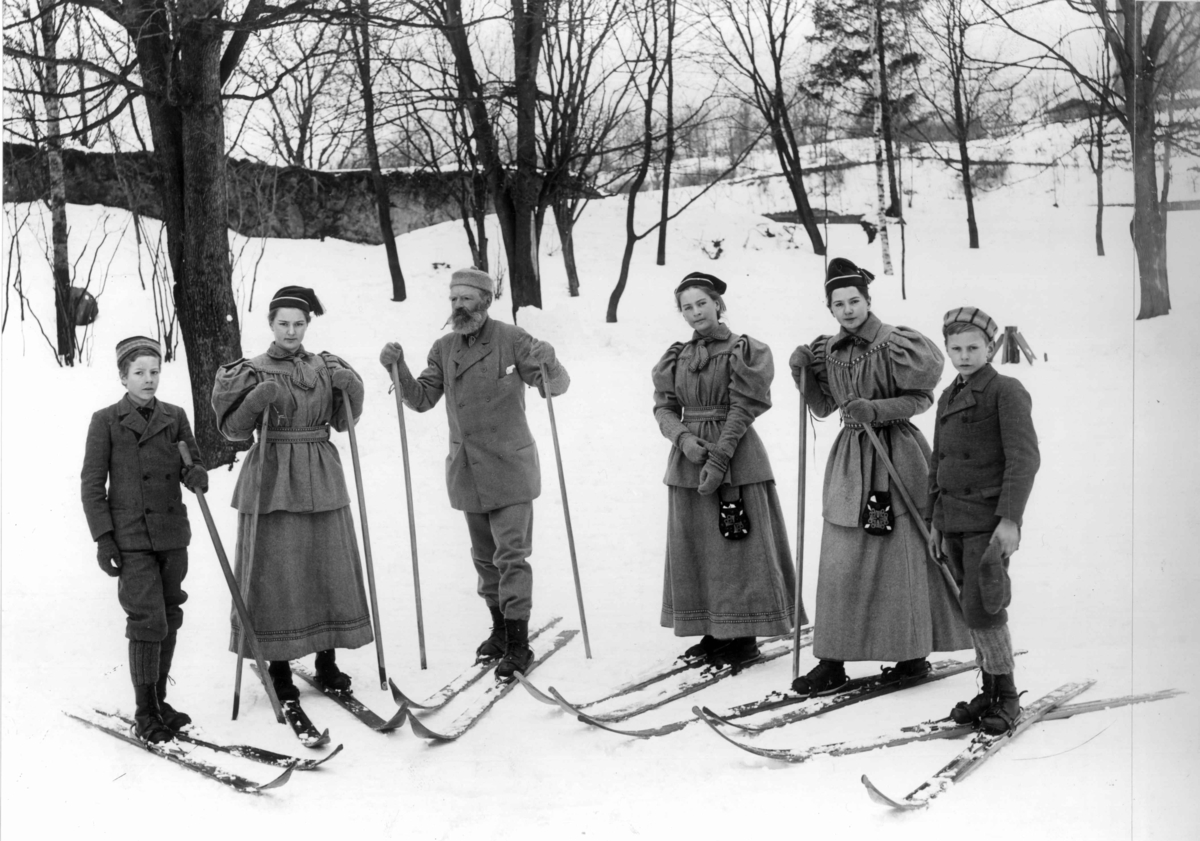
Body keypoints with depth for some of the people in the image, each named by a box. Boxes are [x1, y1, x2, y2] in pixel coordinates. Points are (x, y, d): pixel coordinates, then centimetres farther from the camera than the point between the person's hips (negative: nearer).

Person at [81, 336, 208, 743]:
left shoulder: (175, 417, 8)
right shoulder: (106, 421, -2)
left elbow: (191, 461, 11)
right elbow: (92, 484, -2)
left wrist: (196, 475, -15)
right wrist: (103, 538, -8)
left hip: (172, 534, 5)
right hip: (132, 538, -4)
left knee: (169, 620, 10)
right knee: (147, 620, -9)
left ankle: (158, 701, 25)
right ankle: (145, 711, 3)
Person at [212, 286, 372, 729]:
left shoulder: (325, 367, 9)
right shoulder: (253, 372, -1)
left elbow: (343, 420, 7)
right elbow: (233, 430, -6)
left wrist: (351, 388, -10)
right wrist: (257, 400, -22)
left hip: (322, 479, 4)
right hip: (273, 481, -4)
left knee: (329, 567, 8)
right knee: (277, 572, -3)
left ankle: (327, 661, 21)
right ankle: (279, 670, 6)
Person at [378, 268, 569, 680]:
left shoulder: (511, 339, -8)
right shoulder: (444, 349, 6)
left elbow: (557, 385, -9)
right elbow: (422, 399, 5)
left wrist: (547, 364, -31)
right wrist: (398, 369, -10)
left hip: (508, 468, -5)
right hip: (467, 472, 5)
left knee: (511, 554, -7)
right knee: (484, 556, 16)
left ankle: (518, 642, -3)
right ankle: (499, 629, 31)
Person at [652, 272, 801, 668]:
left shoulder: (743, 350, -4)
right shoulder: (677, 357, 12)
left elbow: (743, 409, -11)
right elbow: (664, 406, 7)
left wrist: (719, 459, -18)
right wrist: (684, 438, -14)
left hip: (735, 456, -5)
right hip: (688, 458, 6)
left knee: (737, 545, -3)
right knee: (693, 547, 7)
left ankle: (744, 637, 5)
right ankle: (712, 633, 17)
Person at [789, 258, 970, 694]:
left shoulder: (895, 343, -8)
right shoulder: (828, 350, 8)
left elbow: (920, 397, -6)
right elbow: (822, 407, 15)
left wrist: (877, 410, -20)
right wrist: (802, 373, -1)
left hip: (896, 457, -5)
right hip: (851, 459, 5)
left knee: (904, 557, 1)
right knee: (840, 560, 2)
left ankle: (914, 655, 16)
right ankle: (832, 661, 8)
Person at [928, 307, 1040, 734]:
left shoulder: (1007, 392, -7)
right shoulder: (948, 398, 16)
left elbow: (1024, 458, -13)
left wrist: (1010, 518, -20)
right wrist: (934, 520, 19)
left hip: (989, 520, -7)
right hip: (954, 519, 7)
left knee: (982, 609, -10)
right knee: (975, 610, 10)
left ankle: (1006, 695, 4)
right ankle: (990, 691, 19)